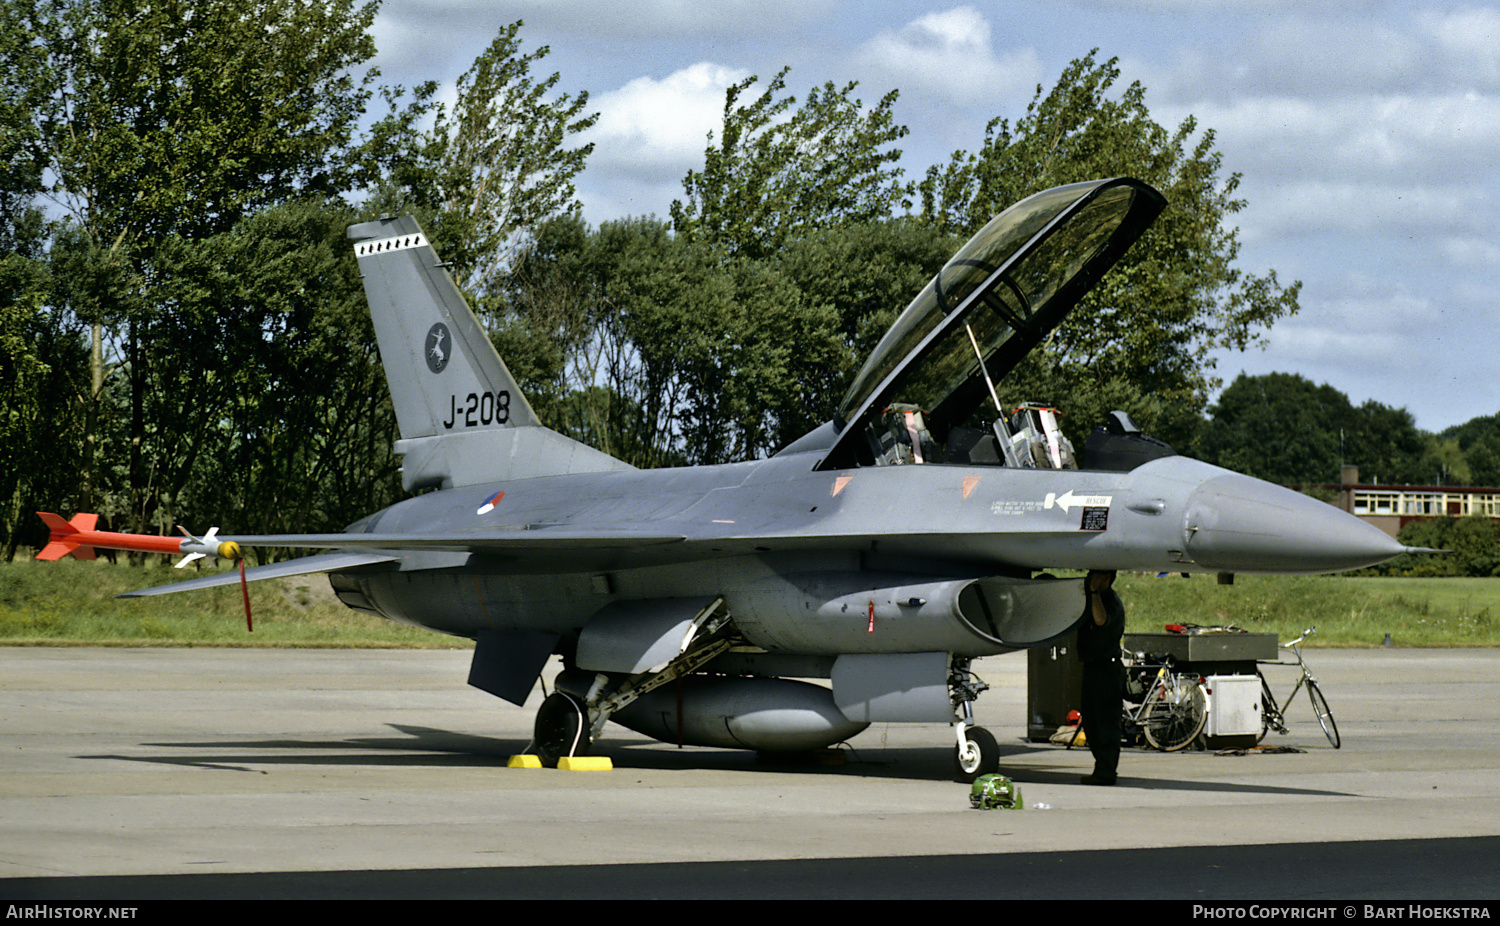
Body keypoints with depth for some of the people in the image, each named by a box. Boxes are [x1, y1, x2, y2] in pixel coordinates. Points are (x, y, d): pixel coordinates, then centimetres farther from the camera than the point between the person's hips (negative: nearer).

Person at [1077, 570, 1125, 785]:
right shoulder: (1094, 600, 18)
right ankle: (1104, 767, 20)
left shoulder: (1112, 602, -11)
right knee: (1090, 721, 13)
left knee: (1106, 721, -7)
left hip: (1107, 668, -10)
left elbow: (1101, 620, -31)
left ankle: (1106, 771, -6)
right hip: (1091, 668, 10)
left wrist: (1094, 591, -27)